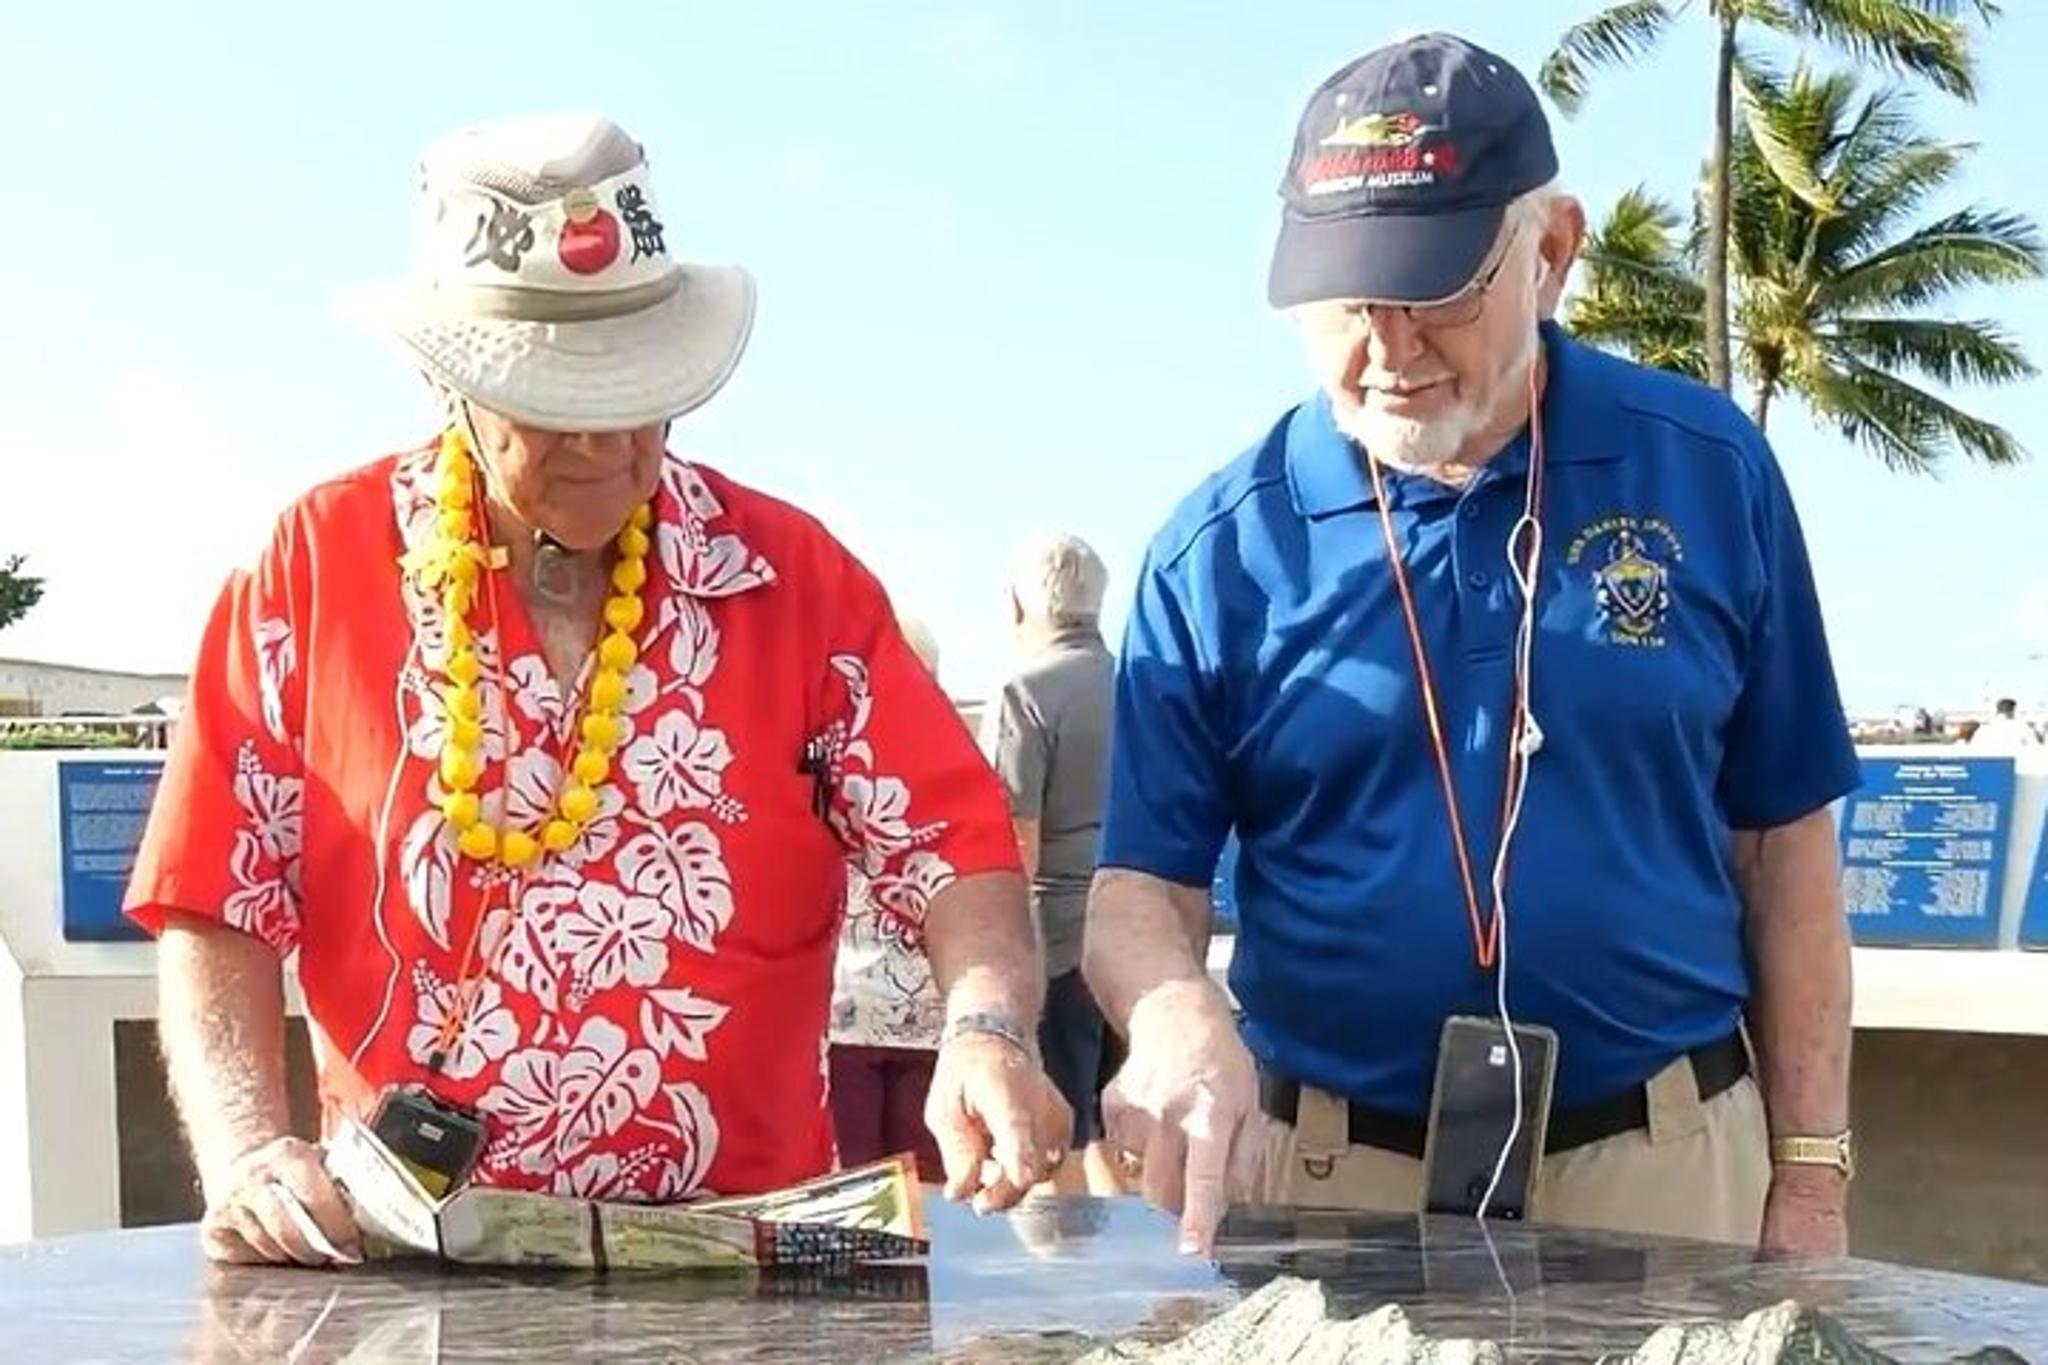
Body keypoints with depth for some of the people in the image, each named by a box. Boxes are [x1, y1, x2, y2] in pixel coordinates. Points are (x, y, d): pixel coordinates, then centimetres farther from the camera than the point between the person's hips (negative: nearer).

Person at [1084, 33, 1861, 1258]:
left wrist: (1811, 1170, 1)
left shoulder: (1708, 474, -3)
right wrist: (1176, 1013, -26)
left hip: (1664, 1162, 1)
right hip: (1329, 1175, 0)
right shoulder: (1220, 548, -5)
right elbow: (1145, 882, -3)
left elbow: (1781, 842, 2)